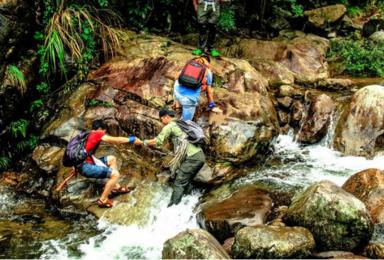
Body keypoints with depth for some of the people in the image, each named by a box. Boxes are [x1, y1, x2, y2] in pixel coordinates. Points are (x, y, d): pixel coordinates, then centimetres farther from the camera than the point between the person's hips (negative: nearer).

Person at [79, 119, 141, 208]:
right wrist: (132, 139, 3)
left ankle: (115, 187, 22)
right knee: (115, 174, -16)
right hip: (86, 167, -10)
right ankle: (103, 200, -7)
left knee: (112, 159, 20)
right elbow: (117, 140, -7)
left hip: (83, 164, 10)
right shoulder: (97, 134, -8)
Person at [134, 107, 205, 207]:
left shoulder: (169, 126, -1)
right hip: (201, 155, 8)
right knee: (186, 181, 20)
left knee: (179, 184, -3)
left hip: (191, 159, -8)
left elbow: (158, 142, -8)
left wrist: (141, 142, 2)